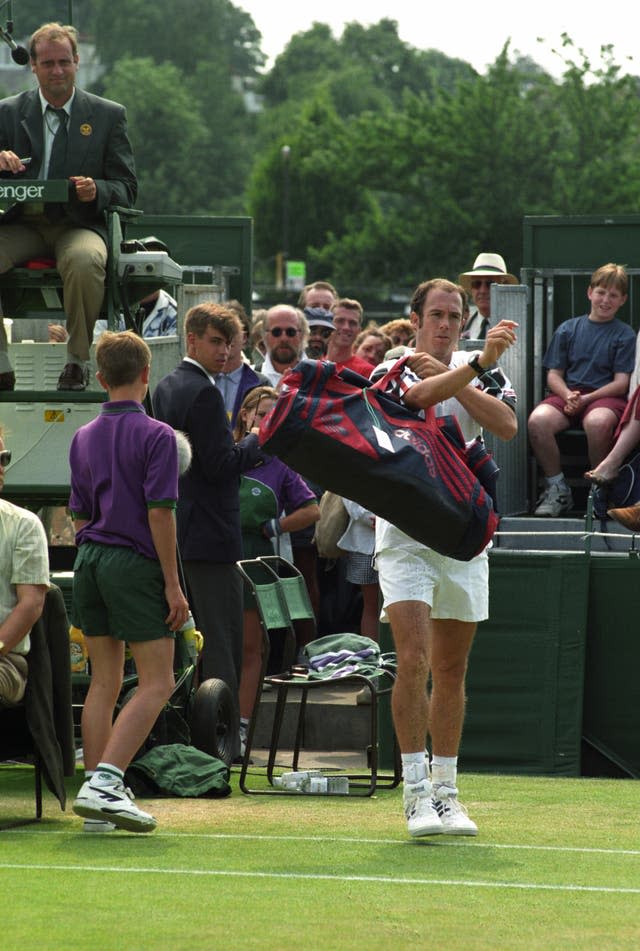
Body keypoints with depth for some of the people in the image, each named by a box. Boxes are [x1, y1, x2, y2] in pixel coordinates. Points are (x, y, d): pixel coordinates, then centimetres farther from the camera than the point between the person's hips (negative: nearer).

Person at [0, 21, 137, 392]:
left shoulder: (109, 115, 8)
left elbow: (126, 188, 6)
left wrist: (96, 191, -18)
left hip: (79, 224, -2)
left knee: (84, 260, -38)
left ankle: (78, 362, -20)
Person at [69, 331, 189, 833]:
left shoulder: (84, 438, 11)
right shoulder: (155, 435, -9)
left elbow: (80, 514, 14)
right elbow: (159, 512, -13)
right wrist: (173, 584, -10)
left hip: (90, 560, 7)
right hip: (135, 564, -7)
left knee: (104, 683, 11)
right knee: (156, 683, -4)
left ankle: (96, 793, 9)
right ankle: (105, 783, -18)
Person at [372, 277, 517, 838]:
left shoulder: (481, 371, 7)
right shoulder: (392, 374, -4)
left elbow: (507, 425, -12)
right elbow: (419, 396, -28)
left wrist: (445, 374, -16)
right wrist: (477, 363, -43)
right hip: (405, 534, -4)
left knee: (451, 670, 9)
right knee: (414, 660, -16)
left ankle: (445, 790, 17)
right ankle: (415, 791, -13)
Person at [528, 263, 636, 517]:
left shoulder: (624, 335, 9)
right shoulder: (568, 329, 16)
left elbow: (621, 382, 0)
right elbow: (554, 375, 12)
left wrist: (587, 398, -15)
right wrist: (568, 396, -11)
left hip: (605, 396, -3)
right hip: (567, 394, 3)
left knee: (598, 422, -41)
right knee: (538, 420, -32)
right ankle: (557, 489, -15)